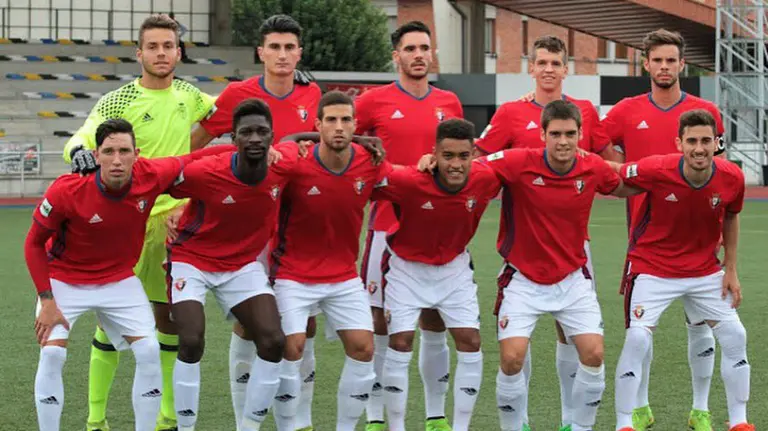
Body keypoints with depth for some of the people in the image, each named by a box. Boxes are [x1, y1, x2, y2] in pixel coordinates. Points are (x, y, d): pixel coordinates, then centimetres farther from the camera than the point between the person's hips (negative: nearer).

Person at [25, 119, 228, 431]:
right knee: (52, 353, -18)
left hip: (119, 280, 3)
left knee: (149, 351, -8)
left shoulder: (152, 176, -22)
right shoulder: (66, 191, -28)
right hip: (64, 280, -2)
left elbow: (197, 159, -4)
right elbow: (34, 244, -13)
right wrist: (47, 301, -18)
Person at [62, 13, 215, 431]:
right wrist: (80, 150, -43)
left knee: (170, 315, 9)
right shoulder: (117, 101, -8)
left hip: (175, 219, 4)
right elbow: (83, 137, -21)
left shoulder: (187, 95, 8)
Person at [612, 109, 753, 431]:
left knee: (734, 336, 2)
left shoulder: (732, 178, -14)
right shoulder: (654, 170, -27)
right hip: (652, 268, -4)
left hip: (705, 269, 4)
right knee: (637, 339, -15)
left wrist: (731, 269, 4)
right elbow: (614, 179, -8)